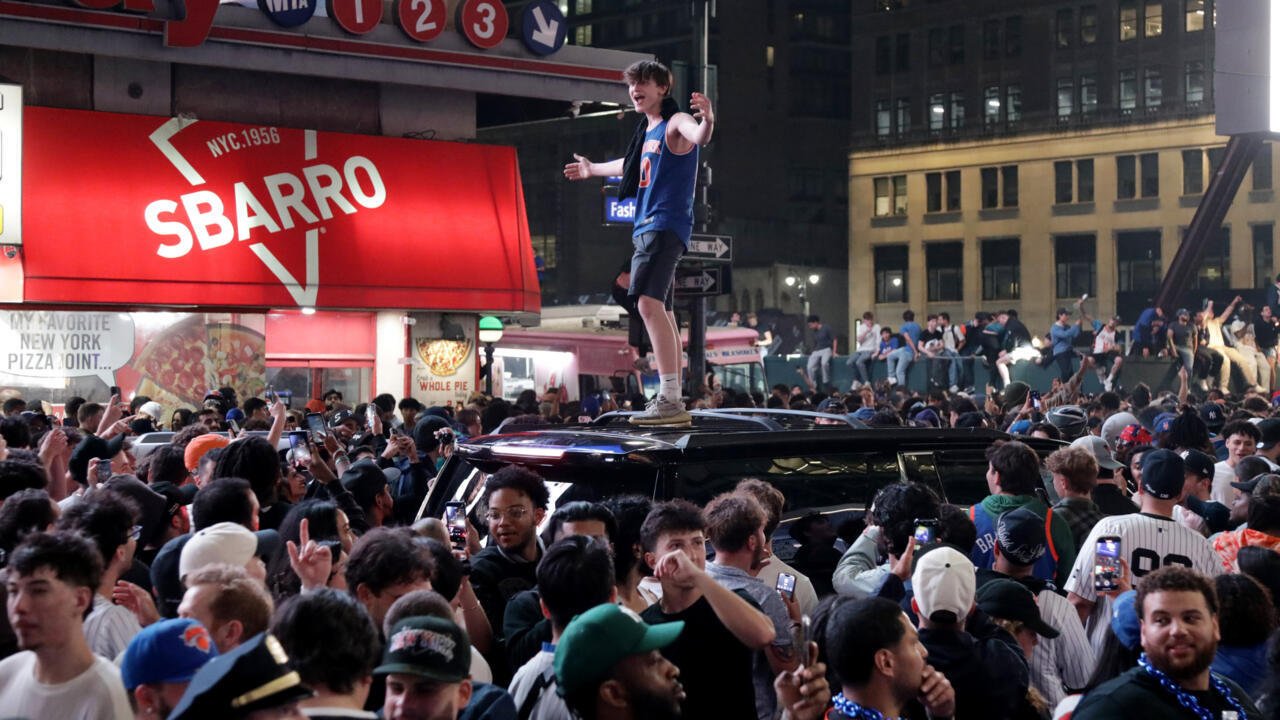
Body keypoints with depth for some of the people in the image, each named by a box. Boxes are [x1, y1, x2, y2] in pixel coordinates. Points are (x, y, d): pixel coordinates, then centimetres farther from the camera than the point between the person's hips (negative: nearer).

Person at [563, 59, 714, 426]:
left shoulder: (675, 122, -7)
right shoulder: (648, 130, 20)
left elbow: (699, 136, -31)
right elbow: (633, 165, 40)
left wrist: (707, 123, -54)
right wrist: (592, 169, 55)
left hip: (666, 224, -10)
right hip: (647, 226, 10)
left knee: (649, 302, -23)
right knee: (661, 311, 9)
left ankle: (670, 399, -26)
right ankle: (673, 402, 13)